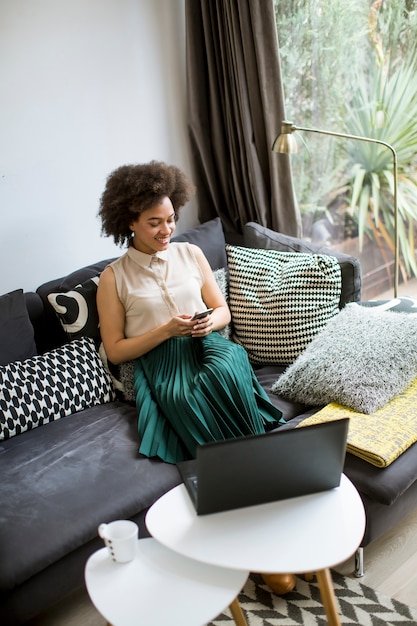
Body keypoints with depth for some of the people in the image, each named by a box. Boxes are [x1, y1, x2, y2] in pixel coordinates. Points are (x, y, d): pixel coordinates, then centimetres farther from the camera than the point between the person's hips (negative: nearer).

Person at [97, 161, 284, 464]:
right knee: (183, 398, -37)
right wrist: (166, 330, -12)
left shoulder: (191, 254, 12)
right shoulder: (113, 277, 2)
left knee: (226, 367, -35)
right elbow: (115, 351, 1)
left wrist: (210, 322, -8)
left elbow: (223, 311, 17)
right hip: (159, 359, -2)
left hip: (205, 345, 2)